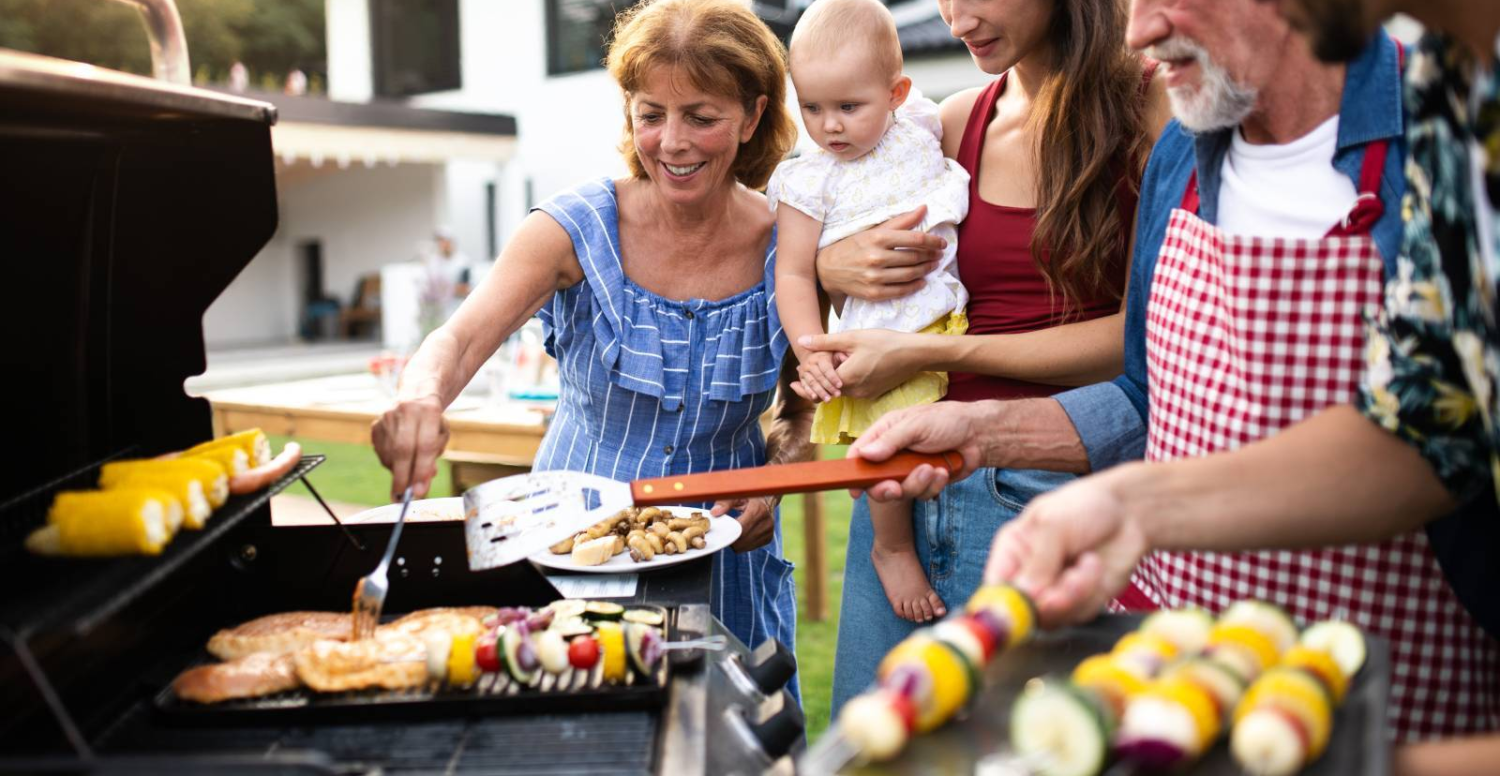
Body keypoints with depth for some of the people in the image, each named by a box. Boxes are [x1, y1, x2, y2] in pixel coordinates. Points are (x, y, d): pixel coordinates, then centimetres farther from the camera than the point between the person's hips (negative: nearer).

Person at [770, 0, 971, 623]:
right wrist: (812, 354, -17)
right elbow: (793, 274, -7)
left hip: (949, 319, 5)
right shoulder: (810, 183, -4)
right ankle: (893, 548, 8)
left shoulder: (919, 129, 6)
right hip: (878, 339, -5)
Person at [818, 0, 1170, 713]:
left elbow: (1148, 333, -12)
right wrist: (832, 268, -3)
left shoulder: (1152, 105, -4)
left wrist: (930, 353, -11)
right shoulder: (958, 122, 11)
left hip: (1039, 487, -5)